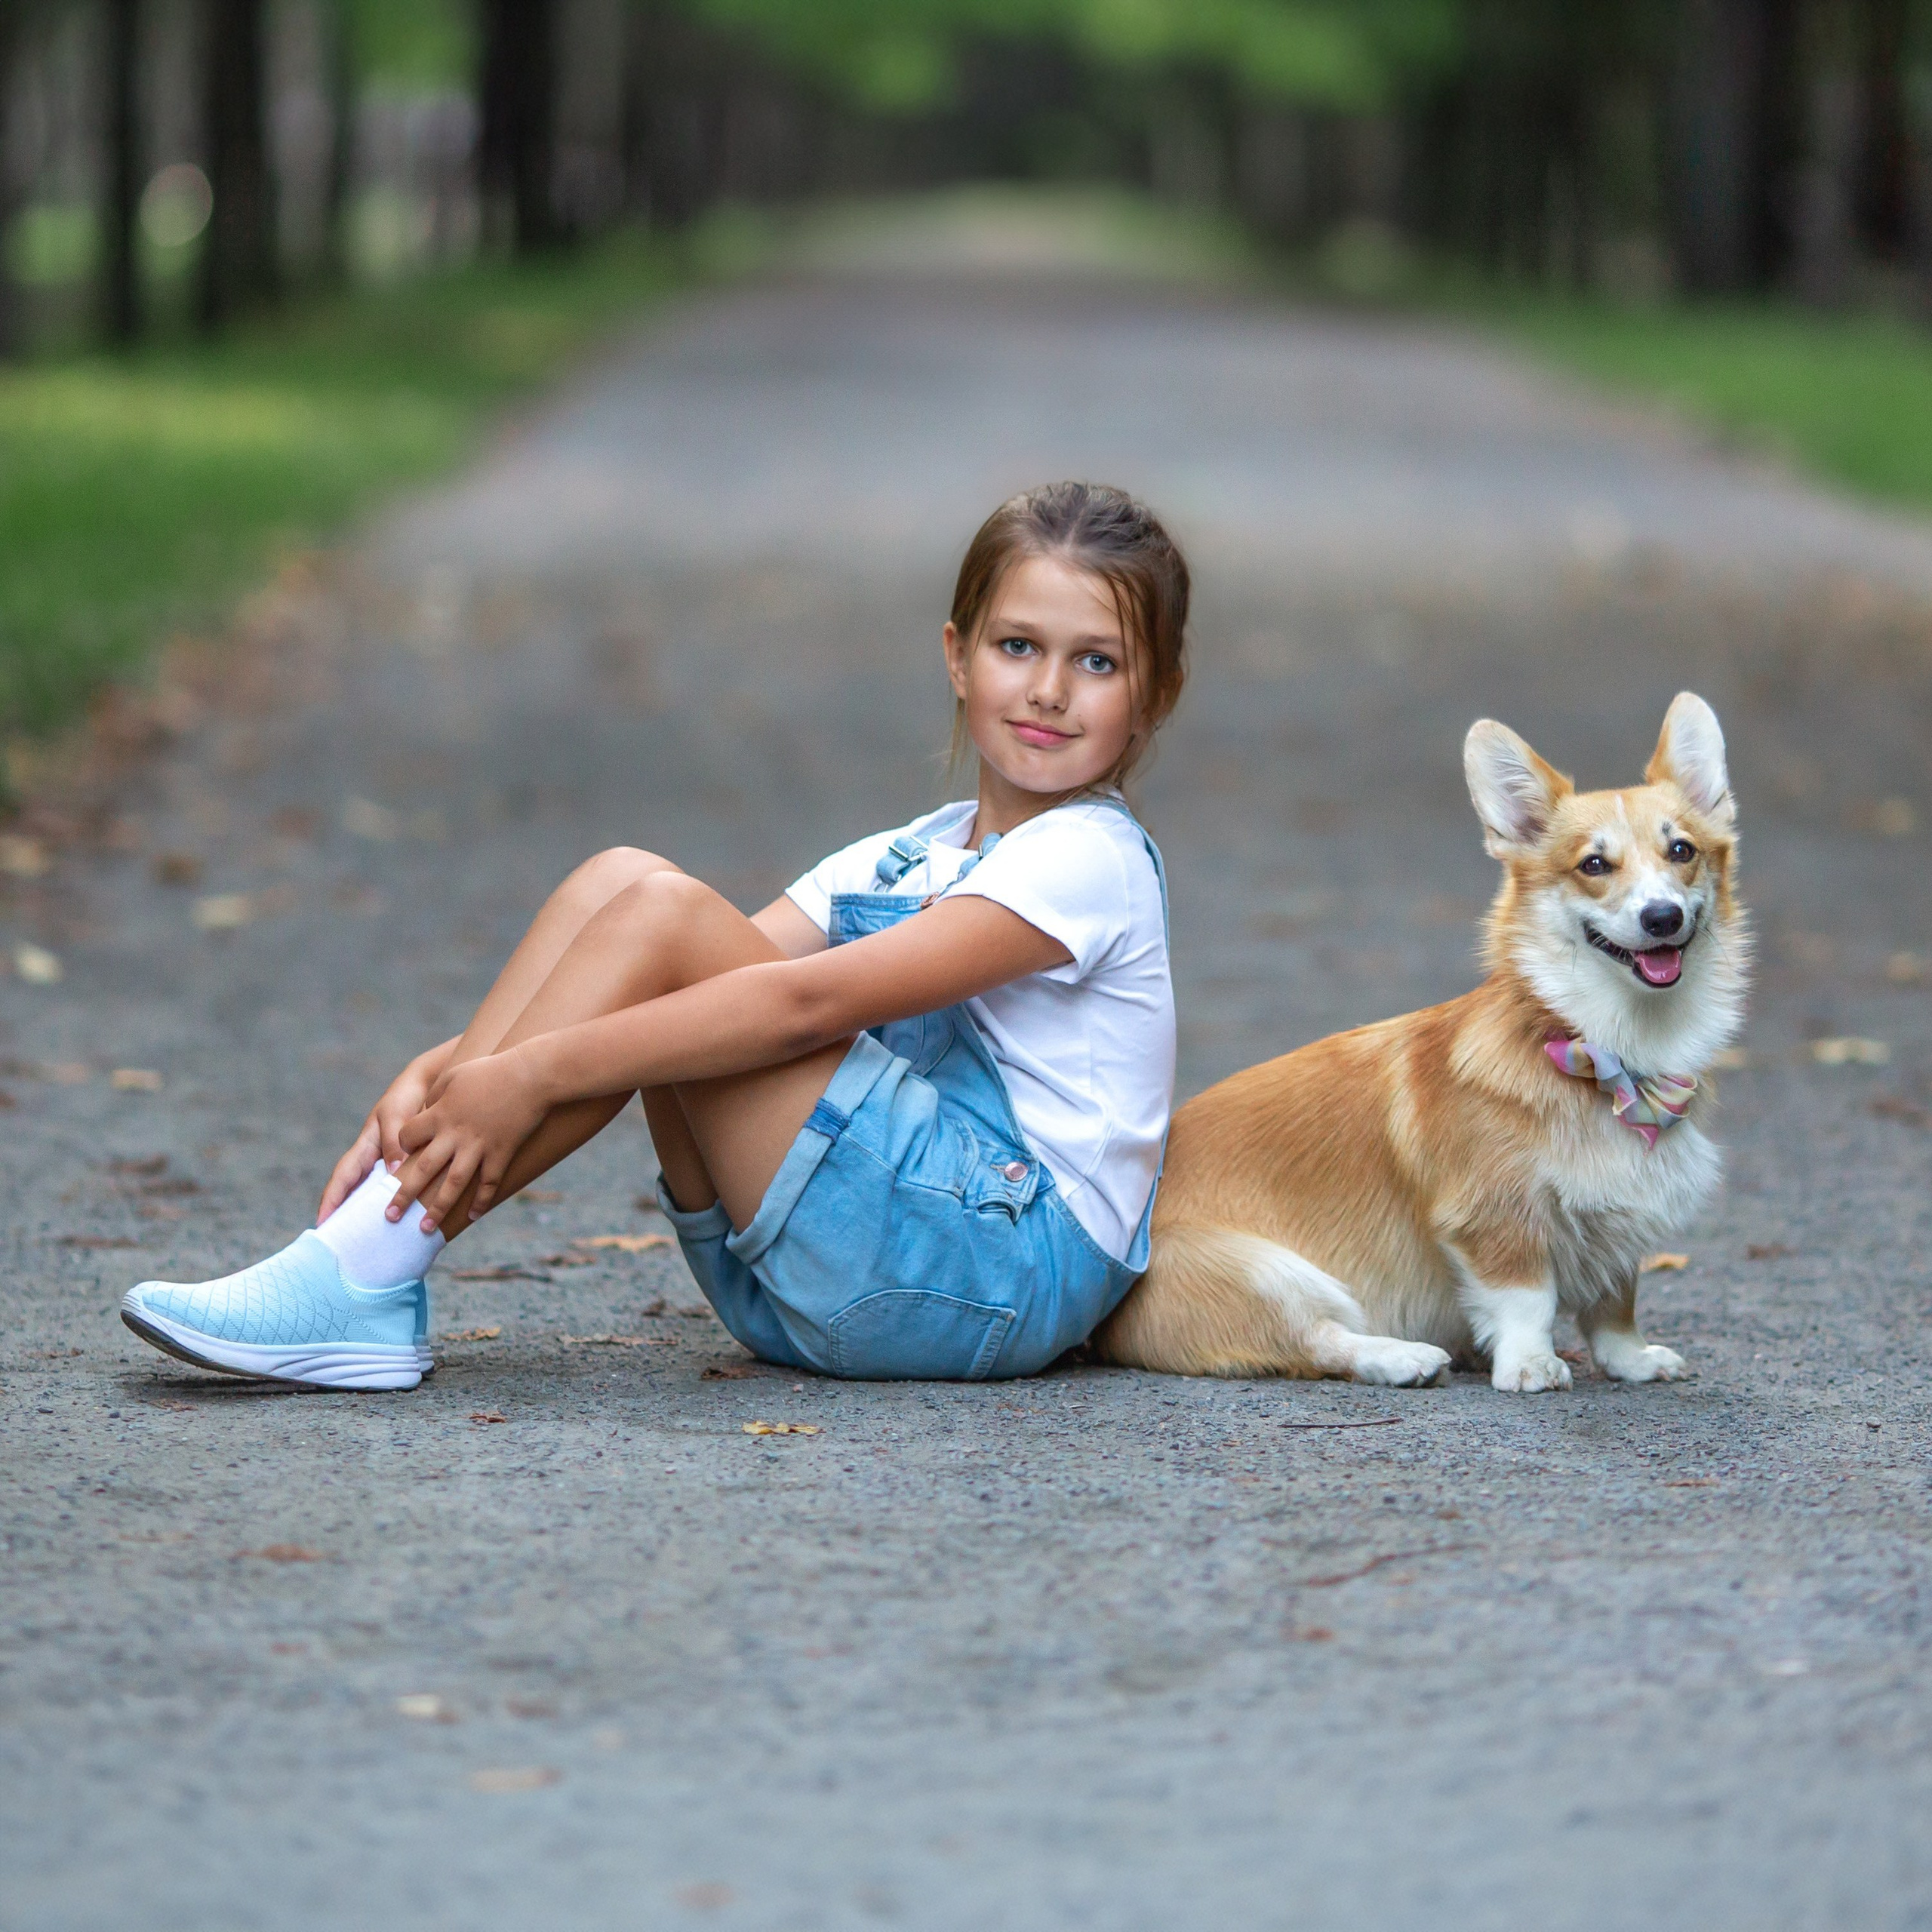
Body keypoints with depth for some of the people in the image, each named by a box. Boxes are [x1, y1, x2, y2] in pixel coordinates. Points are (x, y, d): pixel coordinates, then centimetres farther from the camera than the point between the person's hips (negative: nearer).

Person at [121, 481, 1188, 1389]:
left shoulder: (1089, 860, -7)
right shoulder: (901, 860, 19)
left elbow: (805, 1002, -19)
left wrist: (533, 1073, -25)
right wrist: (448, 1071, -10)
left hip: (1001, 1271, -8)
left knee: (660, 919, -19)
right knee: (620, 883, -4)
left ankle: (365, 1278, -23)